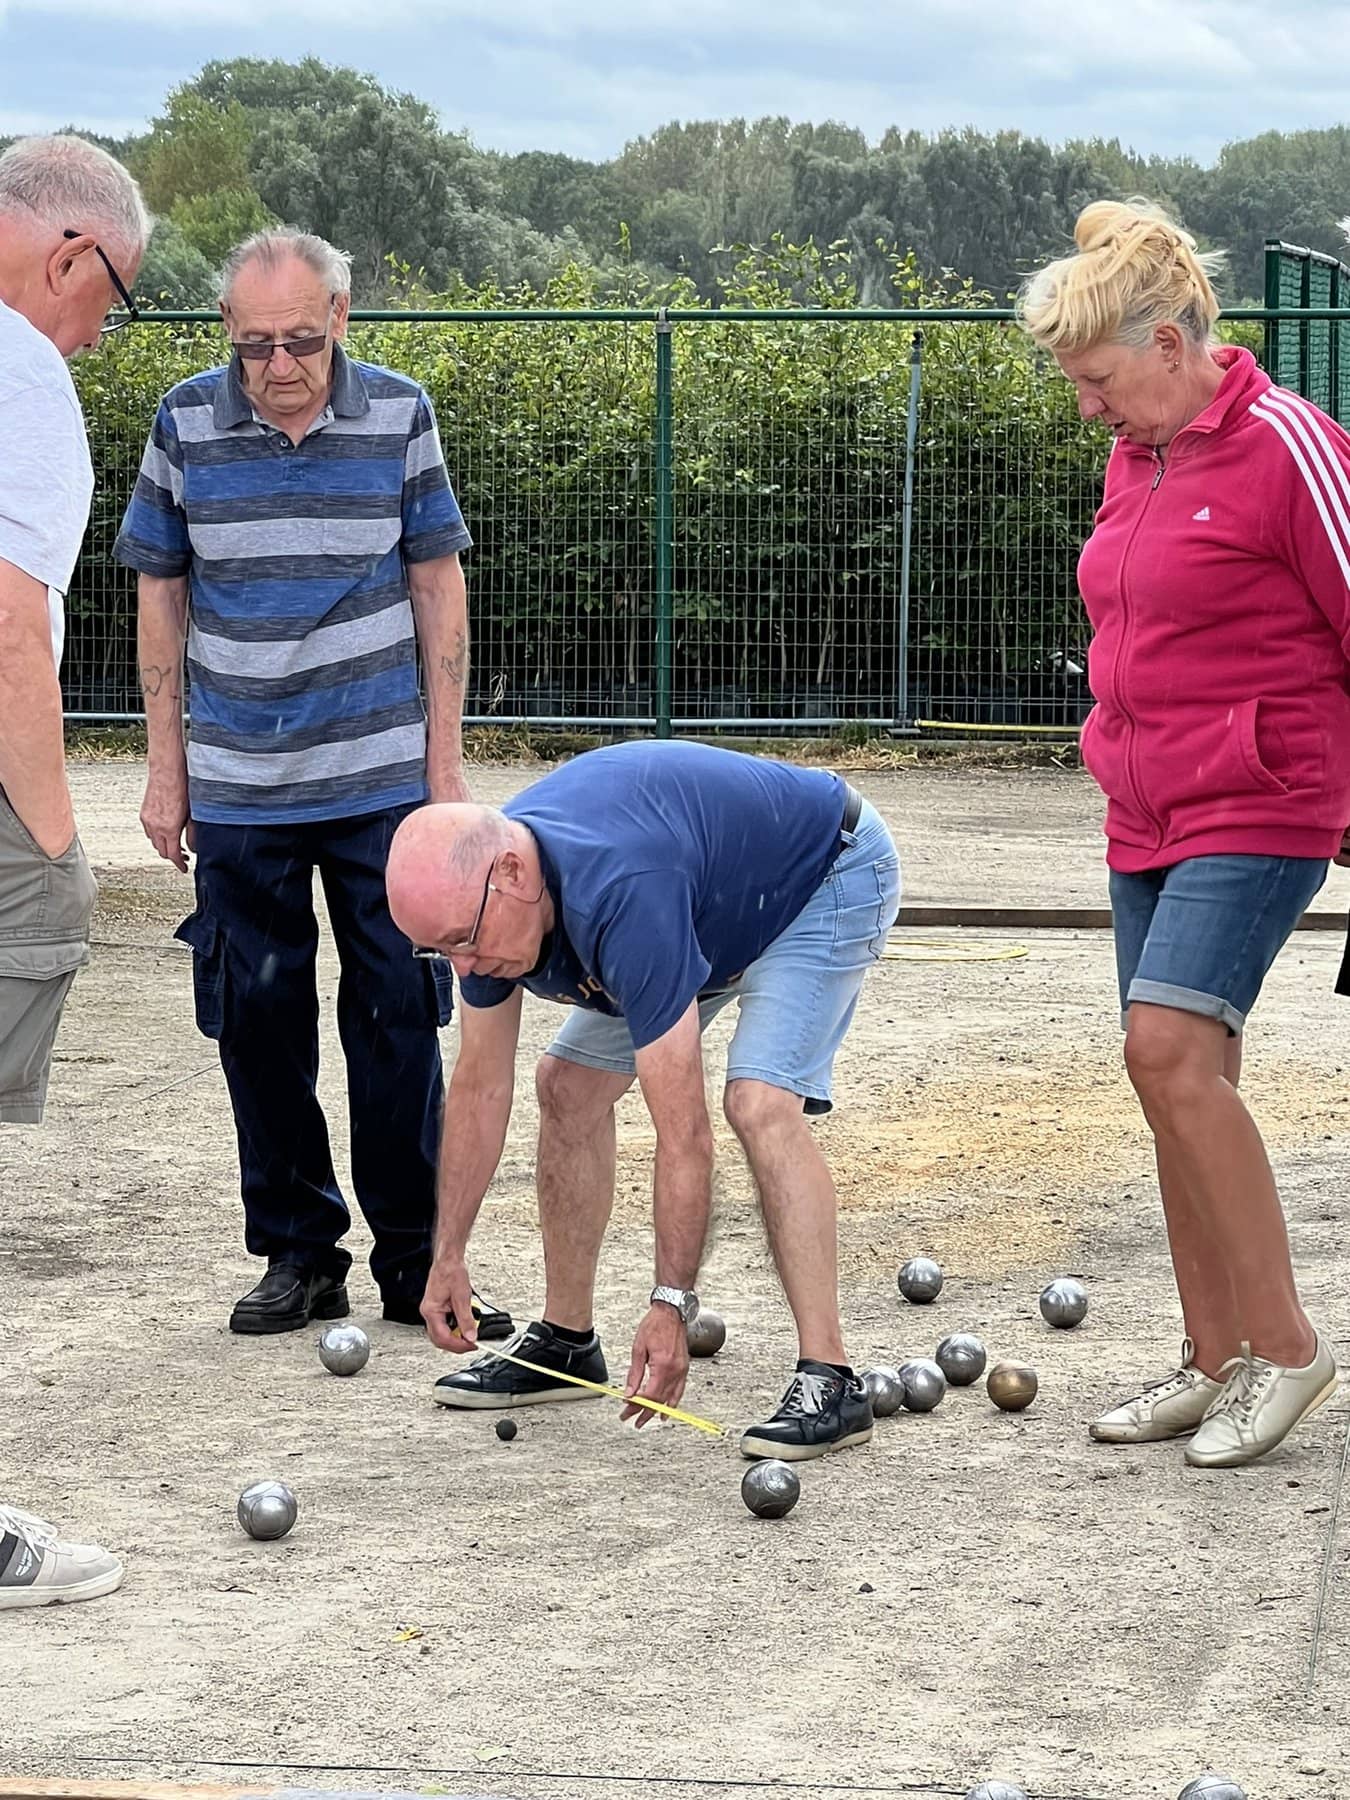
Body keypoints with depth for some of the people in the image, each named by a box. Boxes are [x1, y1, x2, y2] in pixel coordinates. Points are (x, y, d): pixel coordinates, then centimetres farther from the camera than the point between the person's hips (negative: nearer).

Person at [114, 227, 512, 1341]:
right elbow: (161, 599, 5)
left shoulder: (399, 416, -3)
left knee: (400, 1021, 2)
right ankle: (299, 1253, 18)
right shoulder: (186, 425, -3)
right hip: (238, 793, 1)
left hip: (382, 784, -1)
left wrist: (444, 760, 1)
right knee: (260, 1029, 6)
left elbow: (438, 587, 4)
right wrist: (166, 771, 4)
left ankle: (415, 1260, 11)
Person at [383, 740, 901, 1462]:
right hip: (719, 904, 9)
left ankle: (829, 1381, -26)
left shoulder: (622, 896, -42)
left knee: (760, 1101, -27)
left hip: (827, 873, -8)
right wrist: (449, 1256, -3)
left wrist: (672, 1305, -37)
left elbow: (683, 1132, -39)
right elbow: (480, 1084, -3)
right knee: (569, 1085, 5)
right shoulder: (476, 893, -17)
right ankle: (565, 1342, 18)